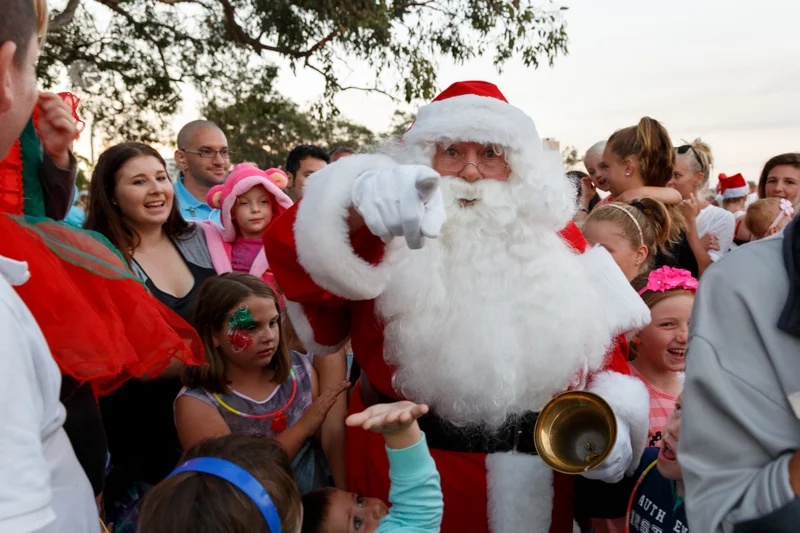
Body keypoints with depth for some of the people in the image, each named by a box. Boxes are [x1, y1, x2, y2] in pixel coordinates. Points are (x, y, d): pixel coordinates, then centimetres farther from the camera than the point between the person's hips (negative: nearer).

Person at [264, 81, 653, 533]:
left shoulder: (553, 236, 4)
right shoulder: (393, 232, -10)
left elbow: (599, 334, 10)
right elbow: (294, 252, -29)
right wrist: (362, 202, -49)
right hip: (412, 472, -3)